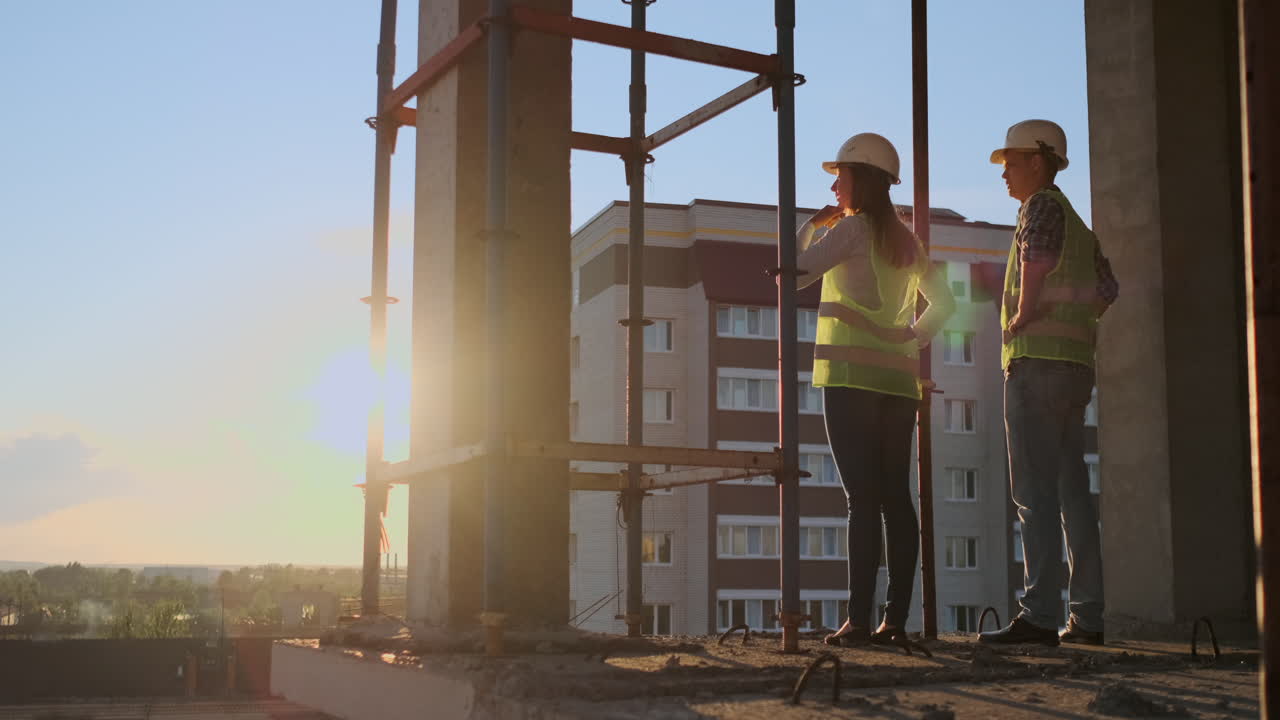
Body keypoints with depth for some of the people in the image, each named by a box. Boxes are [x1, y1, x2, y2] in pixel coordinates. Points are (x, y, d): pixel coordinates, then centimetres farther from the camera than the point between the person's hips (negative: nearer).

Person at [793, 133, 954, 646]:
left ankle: (858, 619, -14)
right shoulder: (907, 241, 18)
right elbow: (943, 304, 23)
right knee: (896, 498, 4)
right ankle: (896, 618, 3)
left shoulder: (852, 227, -3)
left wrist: (813, 226, 6)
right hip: (899, 379, 7)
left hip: (851, 376, -6)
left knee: (862, 498, -12)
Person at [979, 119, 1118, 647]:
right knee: (1072, 491, 7)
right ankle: (1088, 615, 8)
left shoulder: (1042, 204, -5)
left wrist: (1022, 315, -11)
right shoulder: (1078, 227, 24)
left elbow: (1038, 252, -23)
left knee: (1035, 493, -12)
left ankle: (1039, 613, -16)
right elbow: (1107, 289, 25)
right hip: (1076, 365, 9)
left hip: (1037, 363, -9)